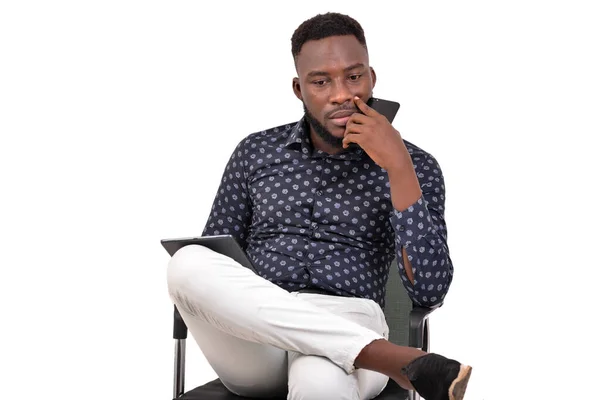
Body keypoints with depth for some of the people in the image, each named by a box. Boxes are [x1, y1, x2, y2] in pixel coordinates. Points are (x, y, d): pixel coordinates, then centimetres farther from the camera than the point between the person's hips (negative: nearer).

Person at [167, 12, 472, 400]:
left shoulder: (413, 165, 7)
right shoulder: (256, 152, 16)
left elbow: (429, 291, -7)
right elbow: (214, 256, 20)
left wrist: (397, 167, -12)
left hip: (348, 334, -5)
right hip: (255, 338, 5)